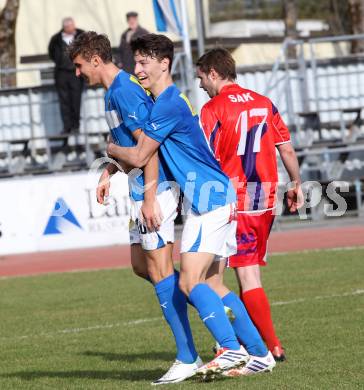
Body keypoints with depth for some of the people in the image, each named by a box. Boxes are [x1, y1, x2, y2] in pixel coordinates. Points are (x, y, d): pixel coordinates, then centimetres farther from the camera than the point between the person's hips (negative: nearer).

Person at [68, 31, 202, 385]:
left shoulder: (124, 92, -17)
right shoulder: (117, 89, 15)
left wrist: (149, 197, -23)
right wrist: (109, 171, 15)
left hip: (153, 188, -10)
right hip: (142, 189, 10)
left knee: (159, 269, -8)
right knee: (141, 264, 14)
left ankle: (187, 358, -5)